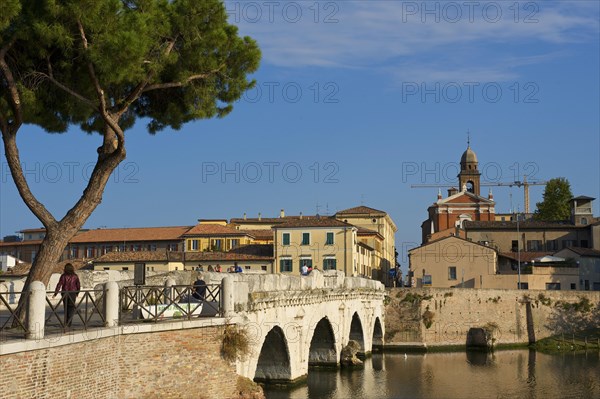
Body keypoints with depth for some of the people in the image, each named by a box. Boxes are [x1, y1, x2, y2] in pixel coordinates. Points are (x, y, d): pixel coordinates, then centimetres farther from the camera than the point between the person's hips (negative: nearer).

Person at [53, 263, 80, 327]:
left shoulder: (63, 276, -6)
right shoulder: (75, 276, 0)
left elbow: (59, 285, -12)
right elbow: (78, 286, 4)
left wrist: (55, 294, -11)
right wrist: (77, 293, 20)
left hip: (65, 294, 0)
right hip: (73, 294, 0)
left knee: (66, 307, 15)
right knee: (71, 308, 2)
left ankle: (66, 322, 21)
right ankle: (69, 322, -13)